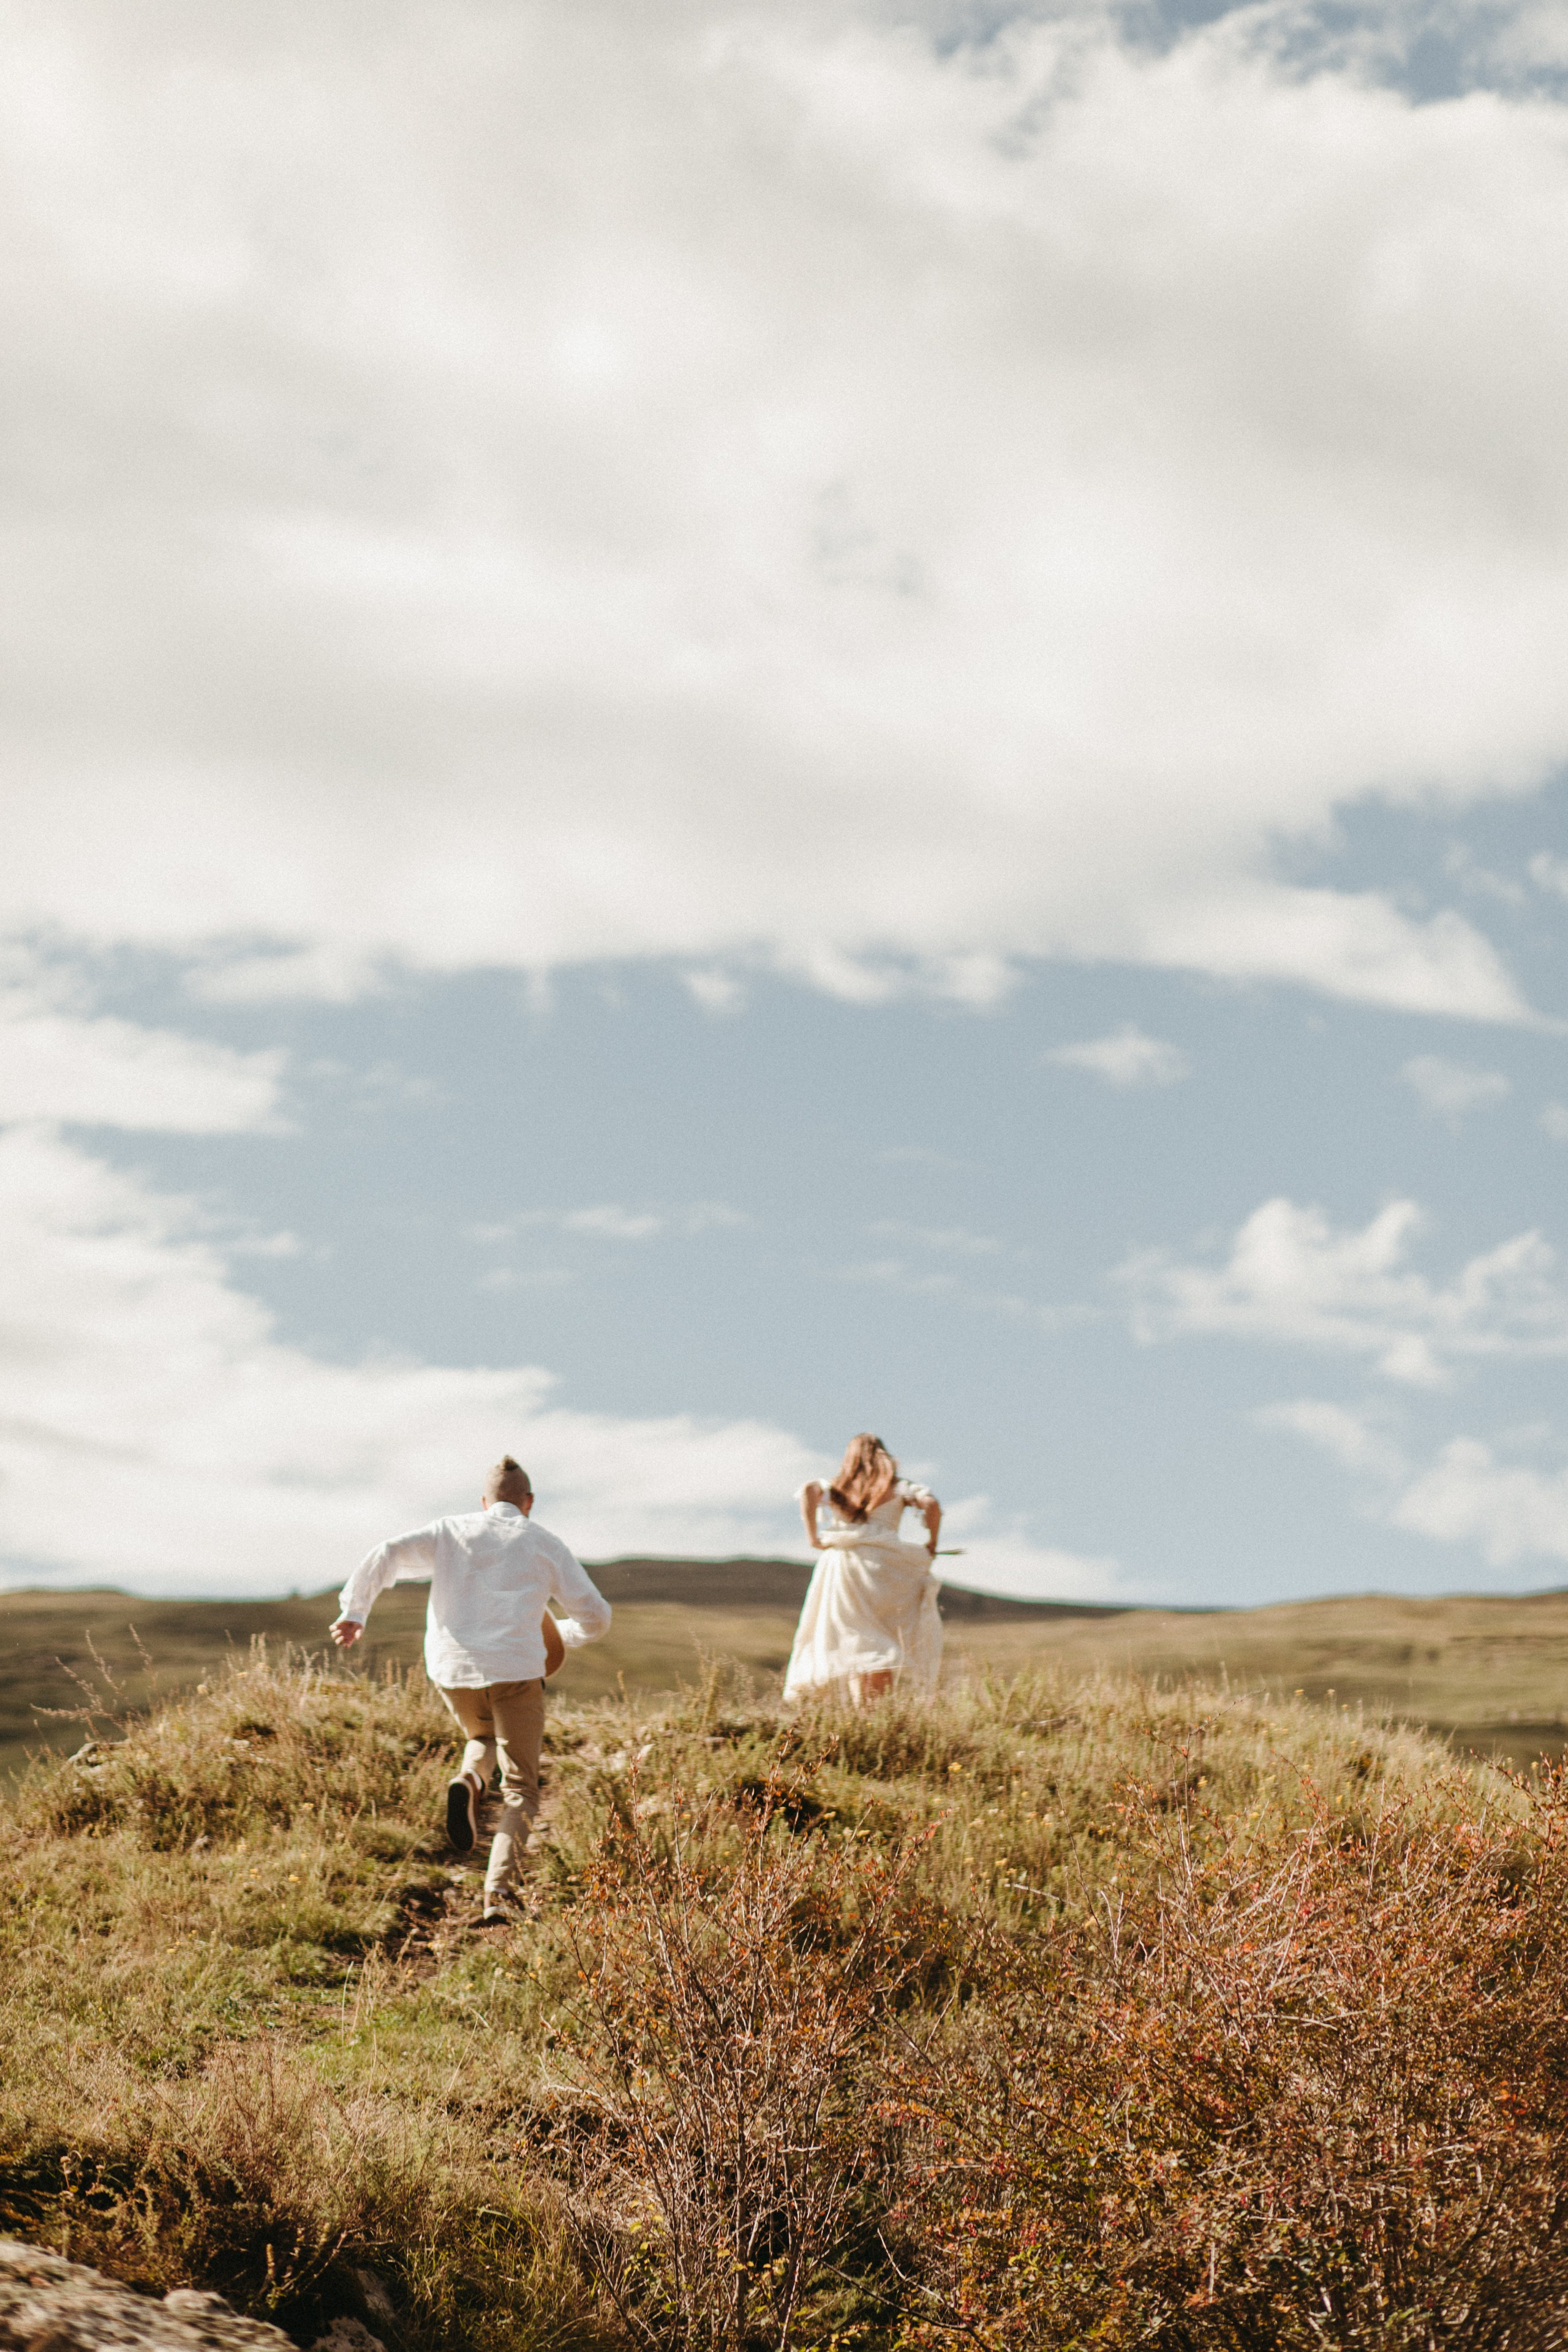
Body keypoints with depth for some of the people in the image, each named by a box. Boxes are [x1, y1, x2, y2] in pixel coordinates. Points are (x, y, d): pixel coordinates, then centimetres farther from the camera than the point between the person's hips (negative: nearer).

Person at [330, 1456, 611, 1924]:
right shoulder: (543, 1544, 9)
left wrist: (354, 1612, 0)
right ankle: (496, 1893, -17)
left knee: (483, 1737, 34)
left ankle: (468, 1781, -1)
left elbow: (388, 1556, -3)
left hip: (451, 1671, 3)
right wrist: (559, 1638, 29)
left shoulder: (449, 1532, 12)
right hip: (516, 1671, -3)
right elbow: (595, 1617, 10)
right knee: (520, 1791, 5)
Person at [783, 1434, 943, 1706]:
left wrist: (813, 1537, -4)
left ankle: (860, 1711, -13)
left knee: (854, 1645, 3)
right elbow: (931, 1504, -4)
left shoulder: (837, 1489, 15)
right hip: (882, 1566, -1)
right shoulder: (899, 1488, 12)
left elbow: (809, 1490, -5)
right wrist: (931, 1546, 8)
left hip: (841, 1564, 1)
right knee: (884, 1646, 6)